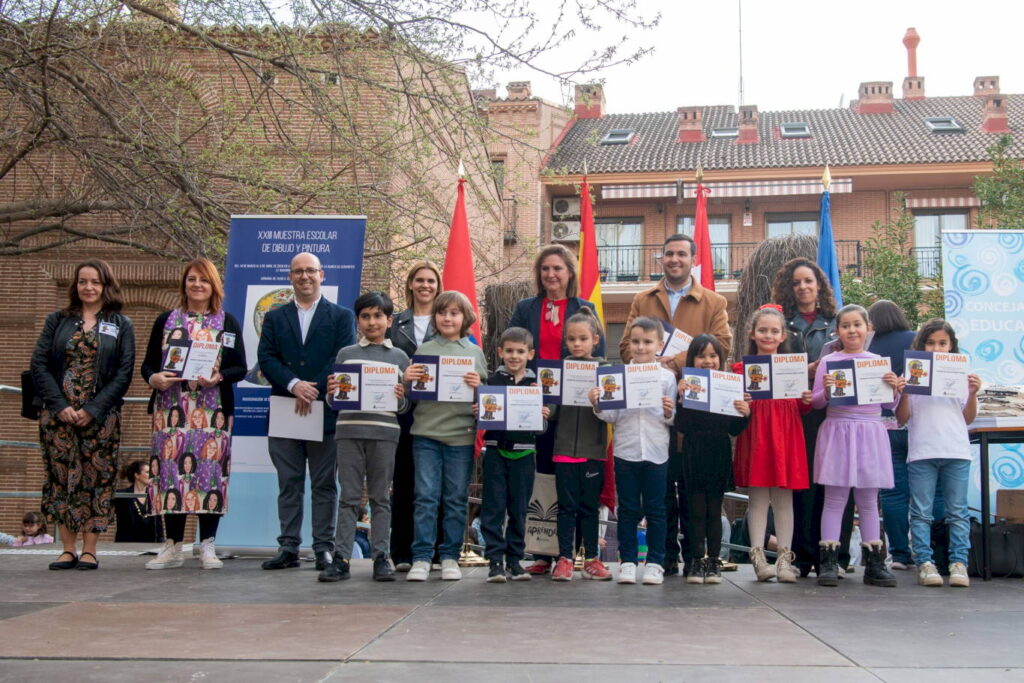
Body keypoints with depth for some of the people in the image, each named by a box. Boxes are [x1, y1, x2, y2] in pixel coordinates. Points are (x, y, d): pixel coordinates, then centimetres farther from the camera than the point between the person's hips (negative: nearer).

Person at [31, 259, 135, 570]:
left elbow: (124, 373, -1)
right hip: (58, 414, 2)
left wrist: (93, 410, -11)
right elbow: (39, 365, 3)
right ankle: (68, 549, 9)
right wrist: (59, 406, -10)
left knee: (97, 478, -1)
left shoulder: (121, 325, 7)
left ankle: (89, 550, 5)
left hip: (100, 417, -2)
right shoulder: (57, 321, 11)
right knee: (61, 477, 2)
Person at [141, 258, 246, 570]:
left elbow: (240, 368, 5)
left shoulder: (227, 322, 10)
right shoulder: (166, 320, 13)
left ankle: (207, 546, 4)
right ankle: (173, 546, 7)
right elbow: (148, 363, 11)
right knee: (171, 468, -1)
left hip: (212, 409, -1)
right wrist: (153, 378, -11)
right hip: (171, 408, 1)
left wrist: (219, 377, -14)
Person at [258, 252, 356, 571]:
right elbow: (266, 359, 2)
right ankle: (288, 547, 10)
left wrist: (313, 390, -14)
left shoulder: (342, 316, 8)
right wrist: (294, 384, -14)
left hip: (325, 412, -2)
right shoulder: (275, 318, 14)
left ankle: (324, 548, 8)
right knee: (289, 484, 5)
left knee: (324, 484, 2)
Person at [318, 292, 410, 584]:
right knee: (349, 497, 2)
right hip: (349, 430, 0)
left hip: (384, 432, 0)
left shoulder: (399, 357, 10)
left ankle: (381, 557, 9)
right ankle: (341, 558, 3)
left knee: (380, 498, 5)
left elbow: (406, 406, 9)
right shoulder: (346, 354, 11)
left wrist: (401, 398, -12)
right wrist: (332, 393, -10)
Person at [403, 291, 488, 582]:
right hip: (426, 432, -1)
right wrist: (407, 380, -10)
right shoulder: (424, 350, 7)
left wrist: (478, 386, -11)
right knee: (426, 497, -1)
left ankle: (450, 557, 14)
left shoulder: (475, 352, 9)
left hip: (461, 434, 1)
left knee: (456, 499, 6)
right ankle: (421, 557, 5)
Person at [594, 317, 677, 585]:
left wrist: (669, 413, -18)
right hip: (626, 450, 0)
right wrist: (597, 406, -16)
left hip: (656, 452, 0)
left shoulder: (667, 377, 2)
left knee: (655, 510, 7)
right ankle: (628, 561, 16)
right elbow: (612, 416, 2)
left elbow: (672, 419, 4)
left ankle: (655, 563, 16)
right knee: (628, 509, 8)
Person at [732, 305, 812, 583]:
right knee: (757, 495, -1)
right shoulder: (742, 368, 6)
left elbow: (801, 408, 14)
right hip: (755, 436, -2)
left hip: (786, 436, 2)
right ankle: (758, 555, 3)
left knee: (784, 497, 4)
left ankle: (784, 557, 7)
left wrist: (807, 401, -7)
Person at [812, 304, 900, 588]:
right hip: (838, 431, -2)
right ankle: (828, 562, 1)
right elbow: (816, 402, 3)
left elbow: (890, 405, 12)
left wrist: (894, 388, -7)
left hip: (870, 433, 2)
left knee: (869, 501, 8)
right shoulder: (828, 361, 3)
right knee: (834, 499, -2)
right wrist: (827, 391, -17)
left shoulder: (879, 362, 10)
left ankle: (874, 563, 12)